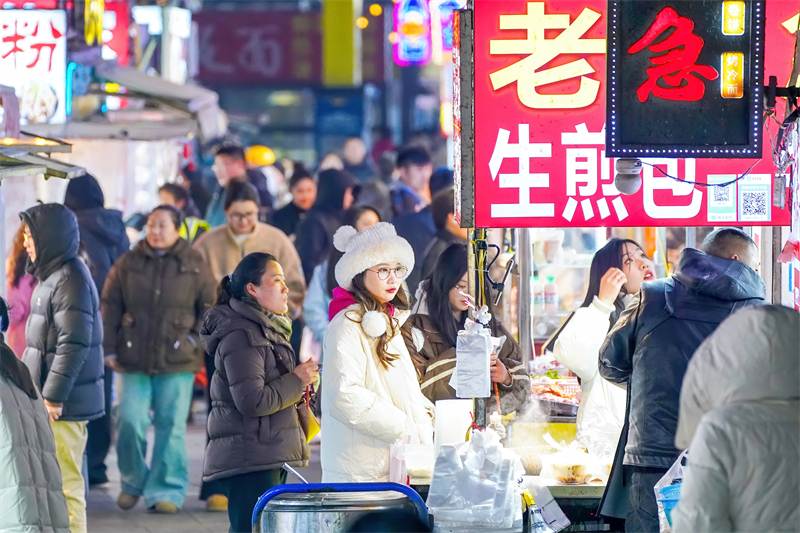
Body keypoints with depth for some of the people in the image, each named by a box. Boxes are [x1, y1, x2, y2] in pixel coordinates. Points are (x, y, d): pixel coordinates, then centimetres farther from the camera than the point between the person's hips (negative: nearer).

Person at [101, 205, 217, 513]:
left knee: (172, 425, -2)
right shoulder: (128, 264, 6)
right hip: (134, 360, 1)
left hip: (177, 362, -1)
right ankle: (132, 482, 16)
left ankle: (167, 491, 4)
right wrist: (109, 349, 4)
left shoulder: (194, 265, 3)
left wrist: (196, 338, -1)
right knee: (129, 421, -6)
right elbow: (109, 306, 9)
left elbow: (211, 306, 9)